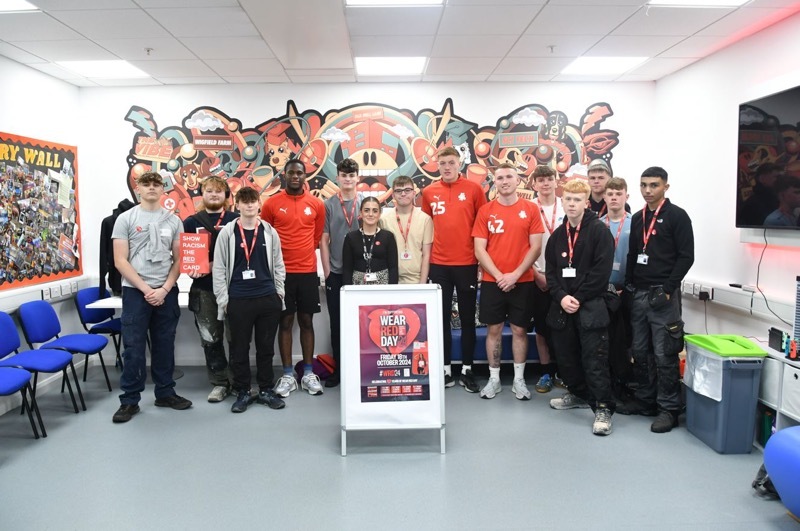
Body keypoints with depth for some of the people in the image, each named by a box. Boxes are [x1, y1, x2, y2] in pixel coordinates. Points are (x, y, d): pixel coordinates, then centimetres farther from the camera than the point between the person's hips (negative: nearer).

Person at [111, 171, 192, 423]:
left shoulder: (173, 220, 6)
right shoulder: (126, 219, 0)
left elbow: (178, 260, 5)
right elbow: (120, 261, -4)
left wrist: (164, 289, -7)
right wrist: (146, 289, -11)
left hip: (167, 292, 2)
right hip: (135, 291, -2)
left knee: (164, 346, 11)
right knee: (133, 348, 1)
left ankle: (165, 393, 24)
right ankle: (129, 400, 12)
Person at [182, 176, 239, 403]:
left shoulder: (236, 221, 4)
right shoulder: (191, 222, 10)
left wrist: (213, 265, -15)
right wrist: (192, 269, -10)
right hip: (203, 289, 2)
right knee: (210, 338, 6)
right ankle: (219, 383, 18)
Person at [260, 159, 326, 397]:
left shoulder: (316, 204, 3)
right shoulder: (272, 203, -1)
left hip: (308, 271, 2)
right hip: (282, 272, -1)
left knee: (307, 321, 7)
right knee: (285, 321, 4)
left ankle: (308, 373, 16)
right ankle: (287, 375, 12)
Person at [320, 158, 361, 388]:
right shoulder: (329, 205, 3)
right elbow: (324, 240, 2)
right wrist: (327, 271, -2)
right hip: (336, 273, 0)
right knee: (337, 322, 7)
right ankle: (338, 368, 18)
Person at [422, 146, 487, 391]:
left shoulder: (474, 189, -1)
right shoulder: (429, 192, 5)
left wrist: (482, 256, -2)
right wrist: (425, 261, 8)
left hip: (467, 263, -2)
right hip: (439, 265, 2)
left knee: (467, 318, 7)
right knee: (442, 318, 7)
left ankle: (467, 370, 17)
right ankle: (445, 369, 17)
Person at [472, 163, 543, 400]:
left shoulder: (531, 209, 0)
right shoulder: (485, 211, 1)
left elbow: (536, 247, -3)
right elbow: (479, 250, -2)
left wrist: (516, 274, -12)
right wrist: (499, 276, -11)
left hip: (522, 281, 0)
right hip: (492, 281, 0)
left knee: (520, 329, 6)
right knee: (493, 329, 7)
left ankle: (519, 380, 19)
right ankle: (494, 378, 19)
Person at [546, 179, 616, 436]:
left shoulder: (599, 231, -6)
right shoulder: (557, 236, 12)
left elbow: (601, 271, -13)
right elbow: (551, 272, 9)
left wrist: (578, 298, -14)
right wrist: (562, 297, -8)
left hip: (591, 306, -6)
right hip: (562, 306, 6)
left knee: (594, 359, -6)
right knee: (566, 355, 14)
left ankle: (603, 408, 2)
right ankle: (578, 394, 33)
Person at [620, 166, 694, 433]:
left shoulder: (677, 216, -4)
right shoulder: (637, 218, 15)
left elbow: (686, 256, -9)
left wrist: (668, 289, -15)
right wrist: (629, 286, 9)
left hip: (663, 294, -6)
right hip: (639, 294, 6)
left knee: (664, 354, -3)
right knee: (640, 351, 11)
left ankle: (668, 408, 6)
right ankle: (645, 399, 23)